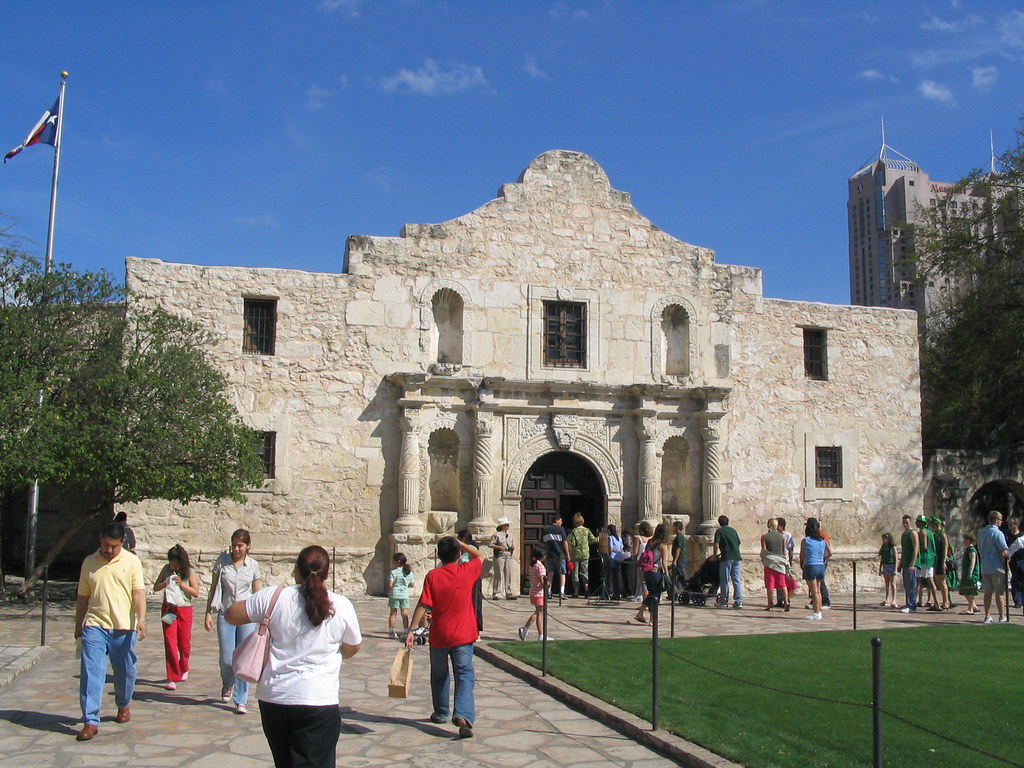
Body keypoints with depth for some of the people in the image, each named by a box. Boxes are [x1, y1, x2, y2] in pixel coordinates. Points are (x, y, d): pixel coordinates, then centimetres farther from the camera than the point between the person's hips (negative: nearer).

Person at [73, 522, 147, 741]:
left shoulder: (132, 562, 0)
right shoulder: (89, 562, 8)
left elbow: (139, 592, -7)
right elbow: (82, 596, 15)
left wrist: (141, 619, -20)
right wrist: (78, 626, 18)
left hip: (124, 627, -1)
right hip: (95, 626, 1)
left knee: (125, 671, 11)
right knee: (91, 672, -8)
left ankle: (123, 705, 37)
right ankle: (90, 721, -5)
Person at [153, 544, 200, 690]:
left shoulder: (190, 572, -4)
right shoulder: (166, 569, 2)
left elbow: (196, 593, -6)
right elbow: (155, 587, 8)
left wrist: (182, 584, -19)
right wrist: (166, 583, -12)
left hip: (185, 610, -1)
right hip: (168, 609, 1)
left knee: (184, 643, 8)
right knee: (170, 643, -6)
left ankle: (184, 669, 35)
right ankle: (172, 678, -3)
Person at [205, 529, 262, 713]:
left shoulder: (253, 565, 2)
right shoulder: (222, 561, 0)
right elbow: (213, 588, 5)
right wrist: (208, 613, 0)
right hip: (225, 615, 0)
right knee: (226, 660, 2)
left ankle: (241, 700, 11)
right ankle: (227, 685, 35)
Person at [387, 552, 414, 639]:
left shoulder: (393, 572, -12)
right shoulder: (409, 572, 5)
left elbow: (390, 584, -17)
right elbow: (412, 584, 8)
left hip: (394, 595, -4)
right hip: (405, 595, 4)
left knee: (393, 613, 4)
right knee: (405, 614, 7)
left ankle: (391, 632, 4)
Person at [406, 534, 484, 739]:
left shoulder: (433, 576, -9)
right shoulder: (467, 571, -5)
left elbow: (423, 605, -13)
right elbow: (479, 556, 15)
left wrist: (411, 630, -10)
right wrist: (461, 543, 12)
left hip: (439, 636, 1)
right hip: (463, 635, 0)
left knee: (439, 676, 20)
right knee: (464, 676, -2)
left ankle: (441, 713, 34)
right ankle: (463, 714, -22)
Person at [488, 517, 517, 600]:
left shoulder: (509, 535, 18)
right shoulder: (497, 534, -3)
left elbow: (513, 544, 27)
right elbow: (490, 544, -7)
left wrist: (513, 546, 4)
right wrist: (499, 547, -17)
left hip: (508, 557, 6)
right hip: (499, 557, -6)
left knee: (508, 575, 4)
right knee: (498, 575, -5)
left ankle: (509, 594, 8)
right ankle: (495, 594, 1)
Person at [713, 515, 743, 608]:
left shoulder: (719, 531, 0)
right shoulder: (733, 530, 16)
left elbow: (716, 544, -10)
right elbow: (738, 543, 20)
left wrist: (715, 554, 2)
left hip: (727, 558, -5)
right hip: (736, 557, 5)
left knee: (724, 580, 3)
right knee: (736, 580, 6)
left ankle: (723, 601, 6)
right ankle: (738, 601, 1)